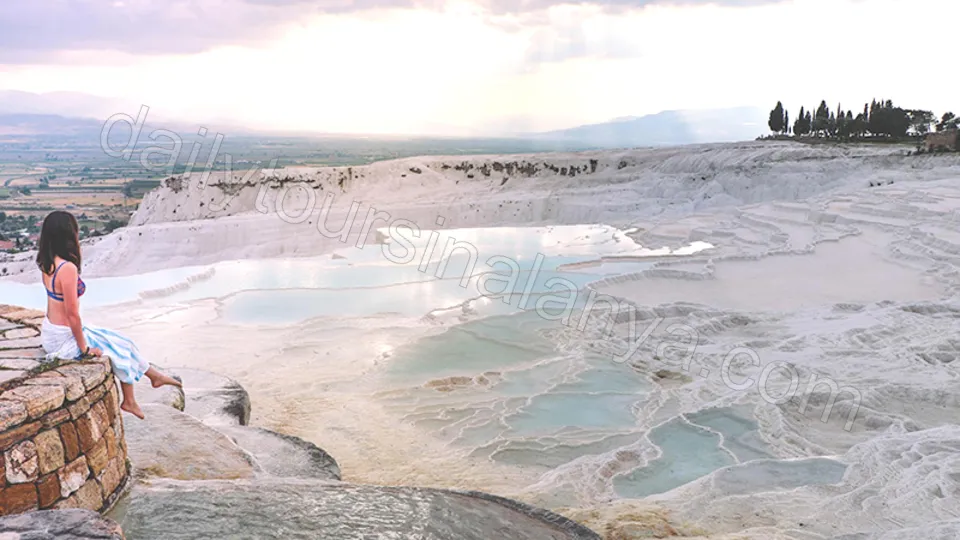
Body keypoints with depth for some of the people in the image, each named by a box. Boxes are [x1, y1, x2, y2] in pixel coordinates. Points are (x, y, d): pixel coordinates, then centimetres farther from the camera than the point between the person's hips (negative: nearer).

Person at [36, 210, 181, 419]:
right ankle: (129, 401, 33)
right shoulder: (68, 268, -29)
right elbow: (72, 314, -26)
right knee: (122, 348, 11)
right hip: (64, 340, -9)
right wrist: (84, 348, -18)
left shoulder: (47, 263, -1)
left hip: (49, 332, 9)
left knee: (121, 342, 19)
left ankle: (154, 375, 36)